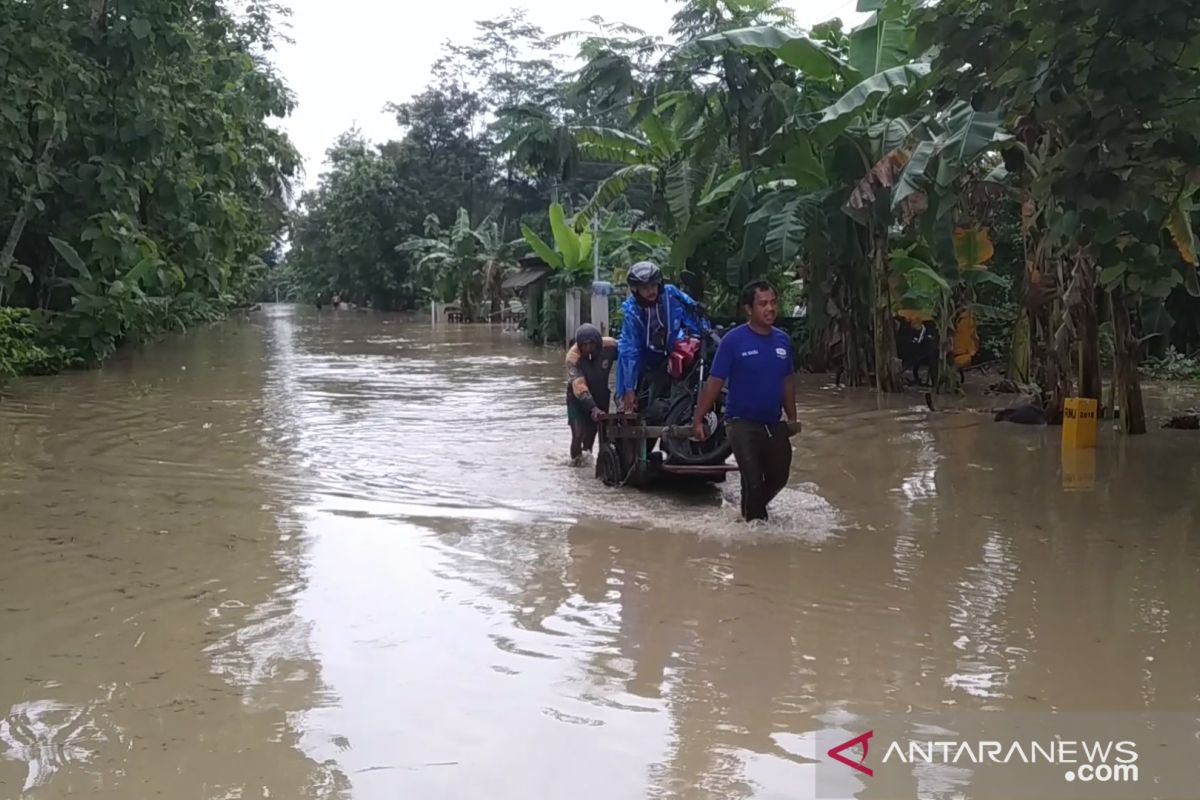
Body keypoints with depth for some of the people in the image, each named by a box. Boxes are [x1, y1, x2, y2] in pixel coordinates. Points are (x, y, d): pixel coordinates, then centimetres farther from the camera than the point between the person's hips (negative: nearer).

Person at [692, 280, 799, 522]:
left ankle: (751, 509, 45)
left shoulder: (782, 340, 1)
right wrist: (698, 419, -16)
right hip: (742, 423, -6)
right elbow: (715, 382, -13)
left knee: (779, 477, 18)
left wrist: (792, 417, 13)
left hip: (774, 424, 6)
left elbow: (788, 381, 11)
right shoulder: (733, 340, -14)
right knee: (753, 480, -6)